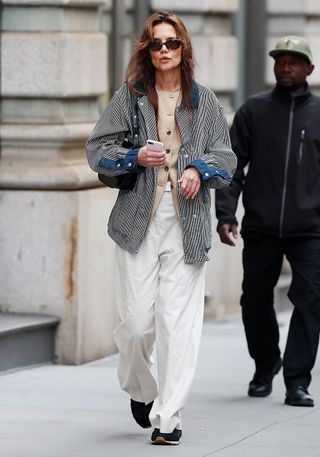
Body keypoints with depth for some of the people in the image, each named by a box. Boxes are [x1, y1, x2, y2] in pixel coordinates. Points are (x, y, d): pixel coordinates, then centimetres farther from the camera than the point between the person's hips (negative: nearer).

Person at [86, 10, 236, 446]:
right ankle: (140, 390, 27)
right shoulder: (128, 96, 7)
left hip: (187, 223, 1)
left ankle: (168, 418, -2)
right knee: (136, 320, -3)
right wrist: (135, 157, -10)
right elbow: (97, 149, 7)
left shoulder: (204, 99, 11)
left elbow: (226, 156, 12)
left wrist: (199, 169, -8)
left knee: (179, 321, -7)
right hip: (138, 221, 0)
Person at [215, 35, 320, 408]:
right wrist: (225, 214, -5)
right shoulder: (253, 110, 7)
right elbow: (232, 165, 4)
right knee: (255, 300, 10)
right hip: (260, 229, 1)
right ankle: (265, 365, 32)